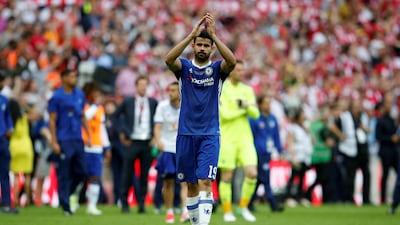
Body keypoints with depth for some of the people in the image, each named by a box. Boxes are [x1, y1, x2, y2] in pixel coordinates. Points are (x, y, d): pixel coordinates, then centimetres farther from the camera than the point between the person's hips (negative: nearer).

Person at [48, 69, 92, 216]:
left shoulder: (80, 95, 11)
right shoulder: (57, 97, -7)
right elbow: (52, 120, -7)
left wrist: (88, 135, 13)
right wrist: (54, 142, -12)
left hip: (78, 140, 6)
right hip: (63, 141, -6)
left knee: (81, 172, 4)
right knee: (64, 175, -2)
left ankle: (66, 196, 24)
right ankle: (65, 205, 4)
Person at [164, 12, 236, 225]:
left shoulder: (217, 68, 3)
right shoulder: (184, 67, 4)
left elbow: (232, 61, -21)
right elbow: (168, 59, -19)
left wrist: (214, 35, -27)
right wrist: (191, 34, -27)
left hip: (209, 135, -2)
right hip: (186, 134, 2)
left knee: (205, 181, -14)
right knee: (191, 184, 9)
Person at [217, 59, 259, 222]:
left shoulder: (247, 90, 12)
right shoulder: (221, 90, -4)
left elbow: (256, 114, 4)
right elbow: (225, 114, -14)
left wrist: (247, 106, -17)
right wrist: (243, 110, -4)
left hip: (245, 139, 4)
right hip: (227, 139, -4)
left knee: (252, 174, -7)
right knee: (227, 177, -1)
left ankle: (244, 207, 9)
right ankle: (227, 212, 8)